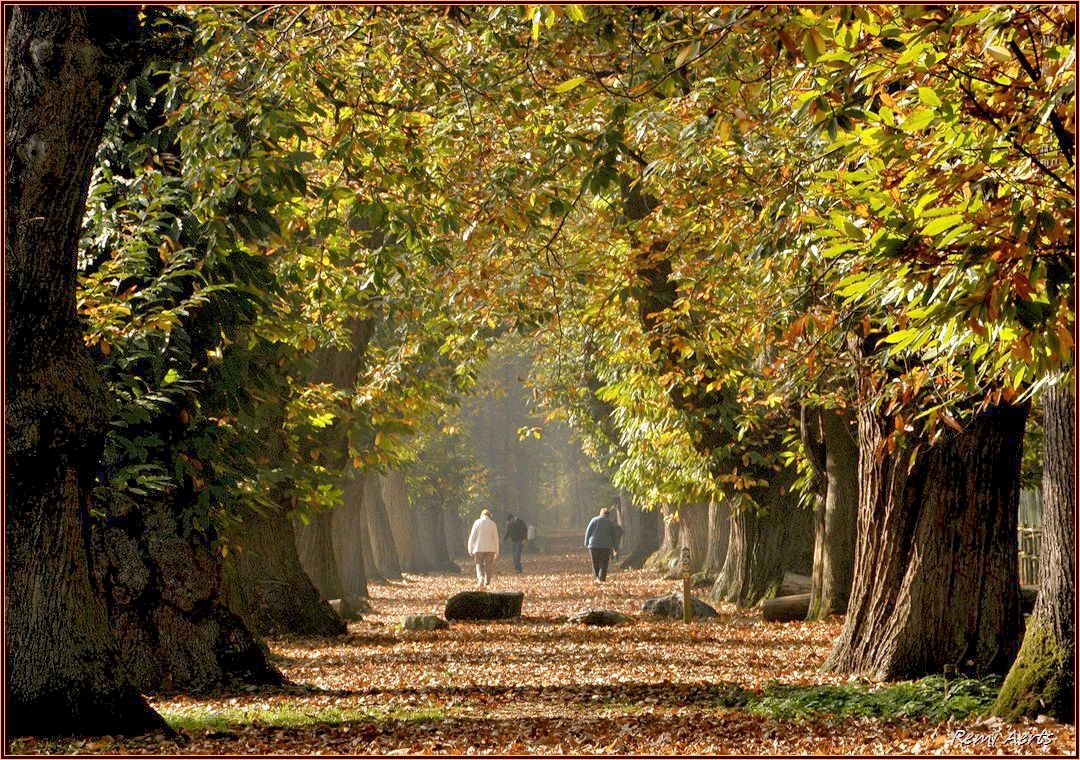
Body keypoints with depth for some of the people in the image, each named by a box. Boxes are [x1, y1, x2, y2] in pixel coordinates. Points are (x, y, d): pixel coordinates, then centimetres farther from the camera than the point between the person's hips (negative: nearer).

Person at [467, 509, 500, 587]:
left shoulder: (477, 522, 1)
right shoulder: (493, 524, 2)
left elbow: (472, 537, -1)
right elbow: (496, 538, 2)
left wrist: (470, 549, 5)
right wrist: (497, 552, 7)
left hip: (479, 548, -1)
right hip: (490, 548, 1)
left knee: (479, 565, 4)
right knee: (488, 565, 11)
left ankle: (480, 579, -19)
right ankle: (487, 582, 9)